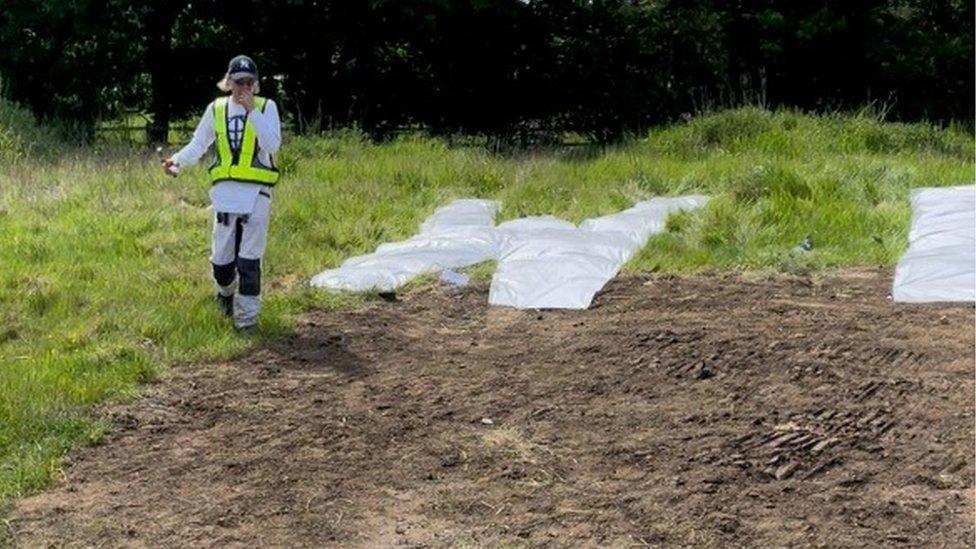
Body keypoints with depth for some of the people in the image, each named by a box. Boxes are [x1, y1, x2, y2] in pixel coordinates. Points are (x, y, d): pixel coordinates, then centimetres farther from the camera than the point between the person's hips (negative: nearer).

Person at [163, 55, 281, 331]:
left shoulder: (266, 107, 2)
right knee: (221, 256, 7)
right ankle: (225, 291, 38)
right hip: (225, 191, 2)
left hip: (256, 192, -2)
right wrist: (176, 160, -7)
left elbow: (272, 145, -11)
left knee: (249, 258, -6)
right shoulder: (216, 109, 9)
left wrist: (252, 111, -16)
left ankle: (247, 316, 3)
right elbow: (197, 145, 11)